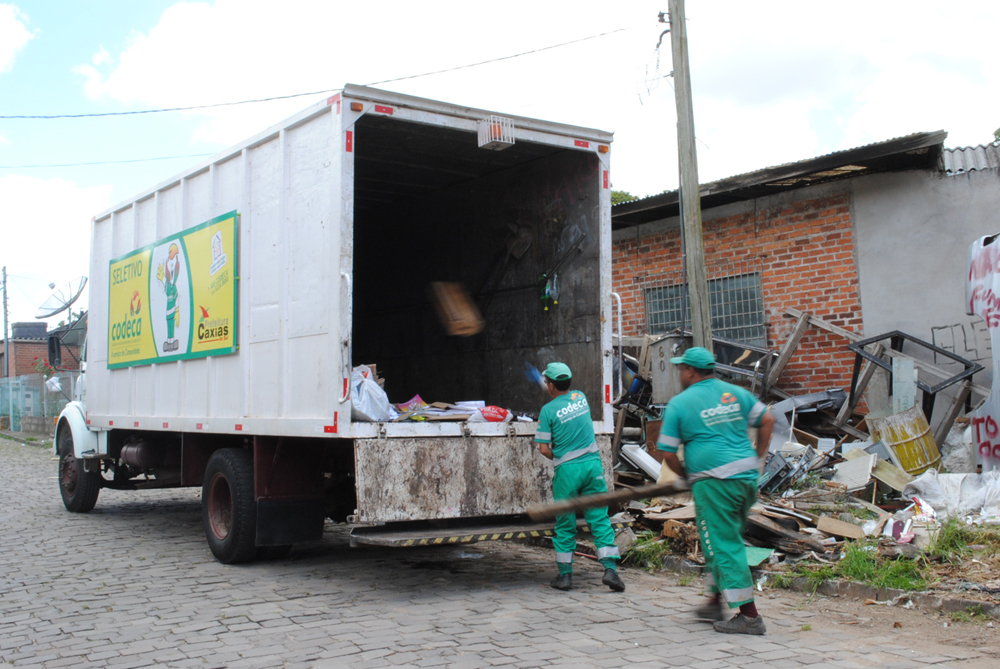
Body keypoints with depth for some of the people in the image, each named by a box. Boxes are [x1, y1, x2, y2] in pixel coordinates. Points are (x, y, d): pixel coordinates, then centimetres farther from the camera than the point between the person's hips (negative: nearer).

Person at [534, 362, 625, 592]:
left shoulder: (548, 410, -8)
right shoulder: (581, 397, 6)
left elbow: (543, 448, -8)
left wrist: (557, 459, 9)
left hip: (567, 470, -3)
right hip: (593, 464, 4)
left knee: (565, 524, 7)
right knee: (600, 519, 3)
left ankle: (565, 575, 13)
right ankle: (610, 569, -6)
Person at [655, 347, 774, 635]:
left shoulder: (679, 403, -2)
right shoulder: (735, 392, 12)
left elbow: (668, 453, 0)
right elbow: (767, 420, 13)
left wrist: (687, 475, 16)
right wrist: (756, 458, 18)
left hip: (714, 481, -7)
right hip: (748, 477, 7)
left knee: (724, 546, -1)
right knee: (727, 540, 18)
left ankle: (749, 615, -1)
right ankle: (715, 602, 27)